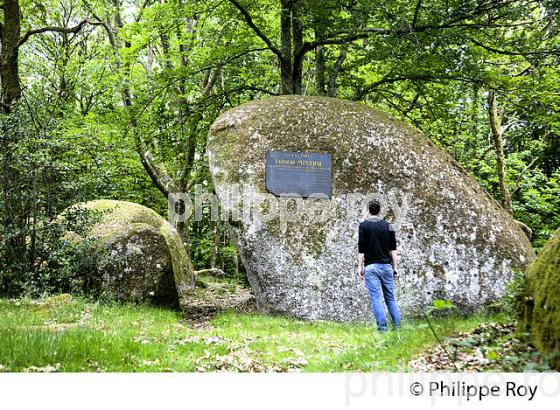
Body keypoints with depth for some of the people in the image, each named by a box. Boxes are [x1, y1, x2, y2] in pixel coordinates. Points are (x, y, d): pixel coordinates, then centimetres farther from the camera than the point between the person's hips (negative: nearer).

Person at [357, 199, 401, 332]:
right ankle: (397, 326, 5)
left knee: (376, 298, -3)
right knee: (390, 297, 10)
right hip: (386, 266, 3)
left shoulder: (364, 225, -2)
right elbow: (393, 249, 7)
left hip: (371, 266, -3)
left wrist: (360, 266, -2)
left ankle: (382, 328, -7)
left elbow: (361, 249, -6)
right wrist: (394, 267, 11)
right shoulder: (388, 225, 8)